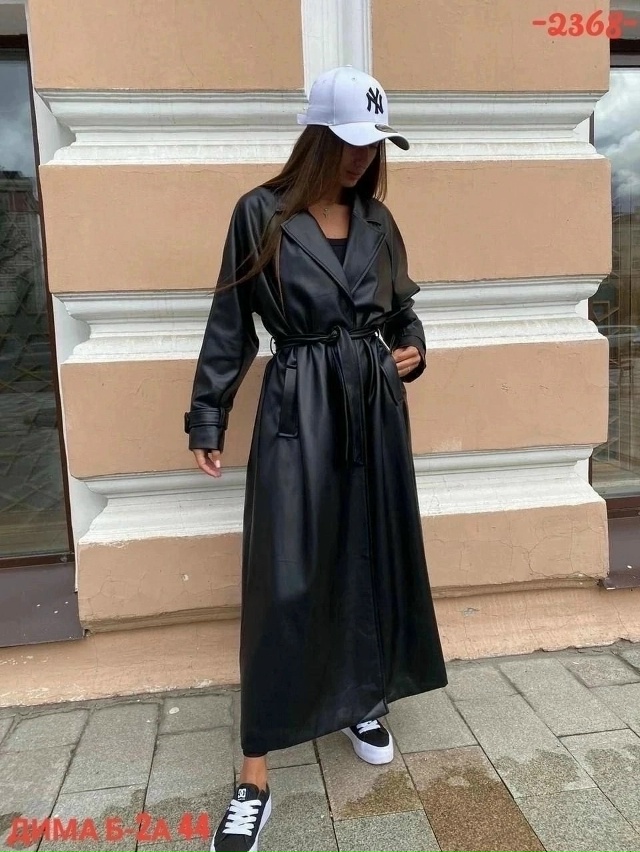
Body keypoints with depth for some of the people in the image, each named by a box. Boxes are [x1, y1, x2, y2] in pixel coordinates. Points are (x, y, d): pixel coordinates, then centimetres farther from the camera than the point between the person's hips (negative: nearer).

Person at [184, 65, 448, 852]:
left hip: (375, 407, 5)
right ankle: (256, 777, 9)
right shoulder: (261, 215, -3)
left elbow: (402, 308, 20)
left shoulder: (377, 219, 9)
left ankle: (364, 701, 37)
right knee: (283, 583, -5)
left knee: (376, 556, 13)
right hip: (297, 410, -5)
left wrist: (414, 352, -1)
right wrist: (208, 418, -2)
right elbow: (230, 326, -1)